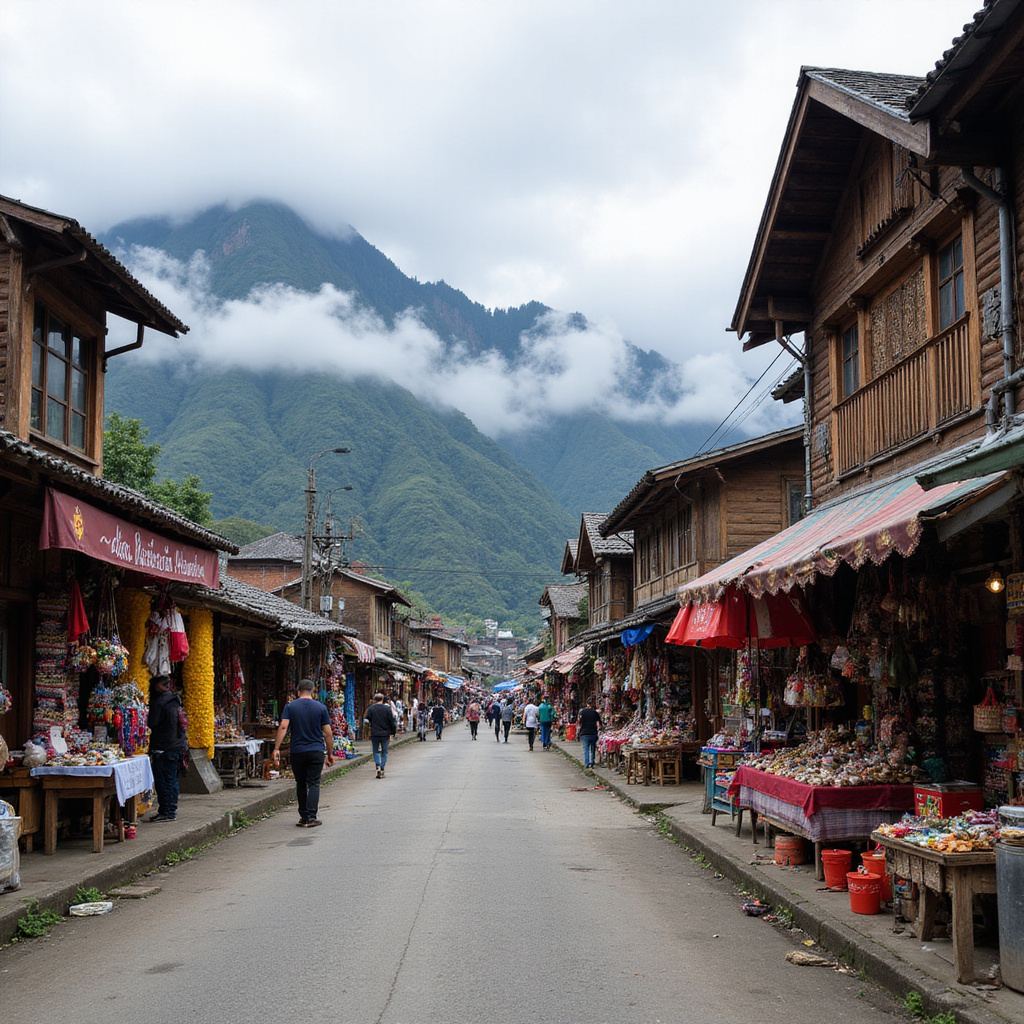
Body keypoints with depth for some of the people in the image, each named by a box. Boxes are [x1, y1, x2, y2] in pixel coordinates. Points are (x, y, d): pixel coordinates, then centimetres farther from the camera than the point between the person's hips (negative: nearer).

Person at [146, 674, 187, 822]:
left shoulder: (159, 703, -12)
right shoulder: (174, 701, 13)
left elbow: (152, 725, -13)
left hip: (164, 748, -9)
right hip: (178, 745, 9)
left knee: (162, 780, -4)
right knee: (172, 779, 14)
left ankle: (166, 812, -5)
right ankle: (172, 810, 19)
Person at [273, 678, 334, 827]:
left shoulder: (290, 706, 1)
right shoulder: (321, 707, 2)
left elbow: (283, 727, -10)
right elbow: (327, 732, 2)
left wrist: (276, 748, -10)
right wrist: (330, 753, 9)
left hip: (297, 752, 1)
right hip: (317, 752, -1)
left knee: (301, 785, 12)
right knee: (314, 784, 0)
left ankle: (303, 817, 16)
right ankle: (311, 817, -9)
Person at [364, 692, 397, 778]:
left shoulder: (370, 709, -3)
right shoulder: (387, 709, -3)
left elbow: (366, 721, -5)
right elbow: (392, 722, -3)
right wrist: (393, 732, 6)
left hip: (374, 734, 0)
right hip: (385, 734, 0)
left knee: (376, 751, 13)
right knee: (384, 752, 11)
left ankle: (378, 766, -11)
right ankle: (382, 770, 3)